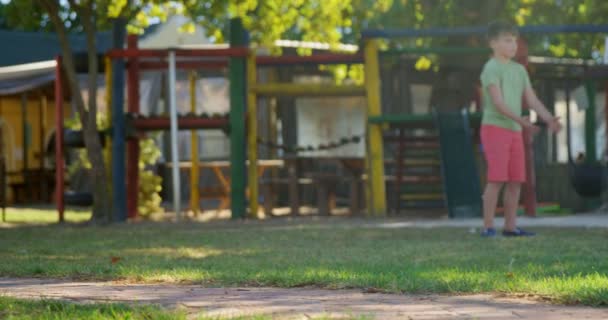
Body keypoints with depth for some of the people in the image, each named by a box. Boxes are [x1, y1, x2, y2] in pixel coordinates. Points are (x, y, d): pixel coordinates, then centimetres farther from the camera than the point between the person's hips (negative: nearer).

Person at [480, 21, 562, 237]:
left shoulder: (519, 70, 15)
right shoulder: (491, 68, -8)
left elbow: (532, 100, 10)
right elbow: (498, 102, -19)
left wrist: (549, 119, -7)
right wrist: (520, 120, -32)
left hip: (514, 131, 7)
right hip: (494, 128, -7)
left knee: (516, 180, 4)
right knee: (497, 178, -13)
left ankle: (510, 227, 10)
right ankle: (488, 227, -9)